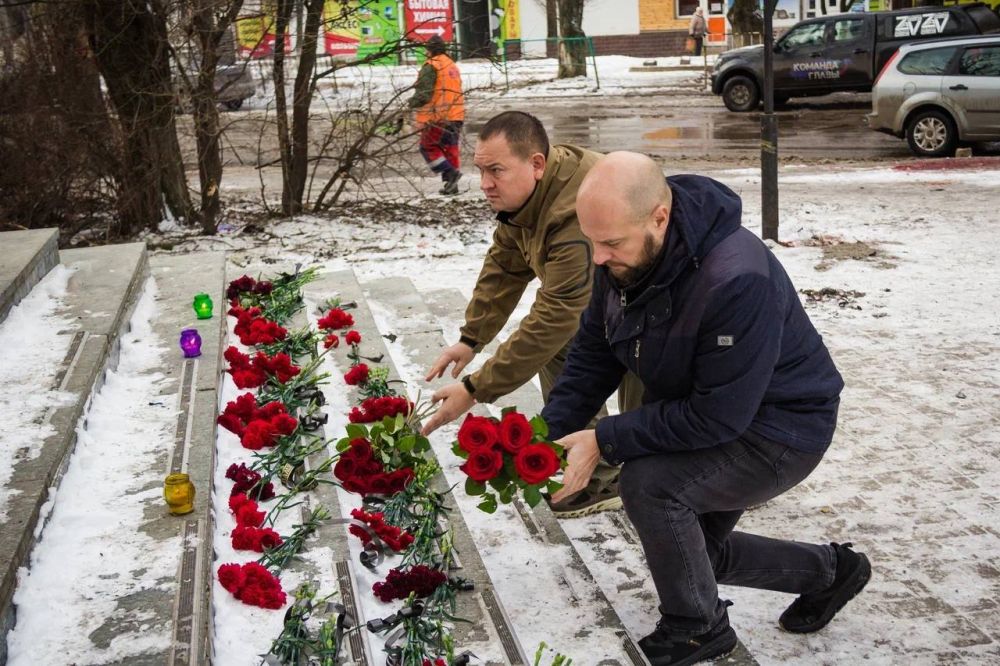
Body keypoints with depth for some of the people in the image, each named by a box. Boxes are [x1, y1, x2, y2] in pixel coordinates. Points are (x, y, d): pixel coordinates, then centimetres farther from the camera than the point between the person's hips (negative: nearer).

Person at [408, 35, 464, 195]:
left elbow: (423, 93, -18)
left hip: (438, 116, -8)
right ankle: (451, 185, 11)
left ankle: (450, 172, -12)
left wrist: (411, 104, -7)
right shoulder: (453, 65, 17)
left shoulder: (431, 67, -11)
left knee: (428, 147, 3)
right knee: (451, 148, 12)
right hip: (456, 116, 8)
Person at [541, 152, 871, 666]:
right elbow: (591, 357, -4)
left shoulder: (737, 280, -37)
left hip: (780, 430, -9)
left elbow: (717, 415, -33)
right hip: (695, 412, 9)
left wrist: (605, 441, -32)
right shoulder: (620, 259, -13)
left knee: (648, 484, -29)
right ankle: (828, 571, 40)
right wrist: (548, 435, -19)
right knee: (696, 552, 18)